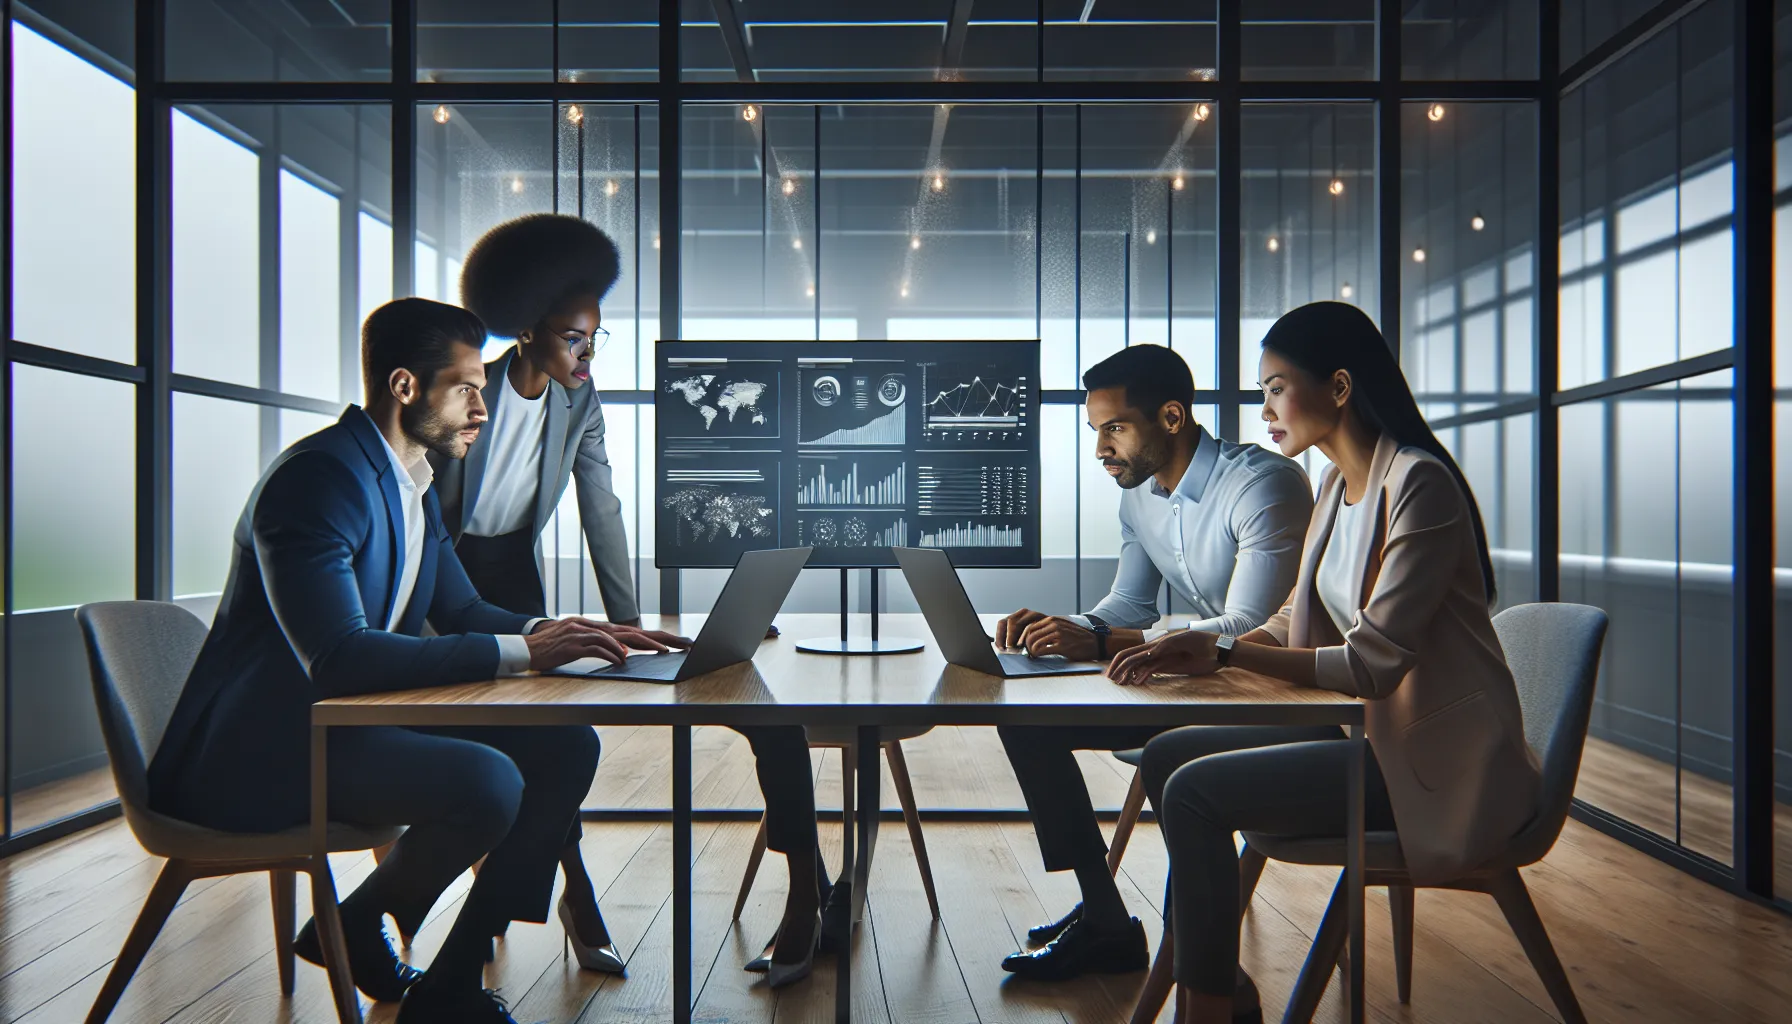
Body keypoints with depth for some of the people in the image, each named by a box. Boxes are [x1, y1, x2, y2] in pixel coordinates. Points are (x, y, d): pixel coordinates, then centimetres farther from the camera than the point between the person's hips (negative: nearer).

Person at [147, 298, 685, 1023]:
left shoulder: (412, 485, 10)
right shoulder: (317, 477, -20)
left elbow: (462, 611, 15)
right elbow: (338, 659, -31)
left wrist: (551, 632, -6)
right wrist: (522, 652, -30)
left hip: (353, 719, 9)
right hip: (266, 751, -9)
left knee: (565, 747, -4)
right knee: (488, 783, -31)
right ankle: (354, 929, 3)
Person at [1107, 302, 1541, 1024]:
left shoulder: (1417, 483, -18)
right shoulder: (1337, 484, 11)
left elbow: (1374, 660, -22)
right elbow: (1300, 622, 12)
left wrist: (1225, 654, -23)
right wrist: (1193, 650, -5)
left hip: (1436, 761, -9)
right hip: (1371, 728, 9)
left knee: (1195, 794, -21)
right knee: (1169, 754, 4)